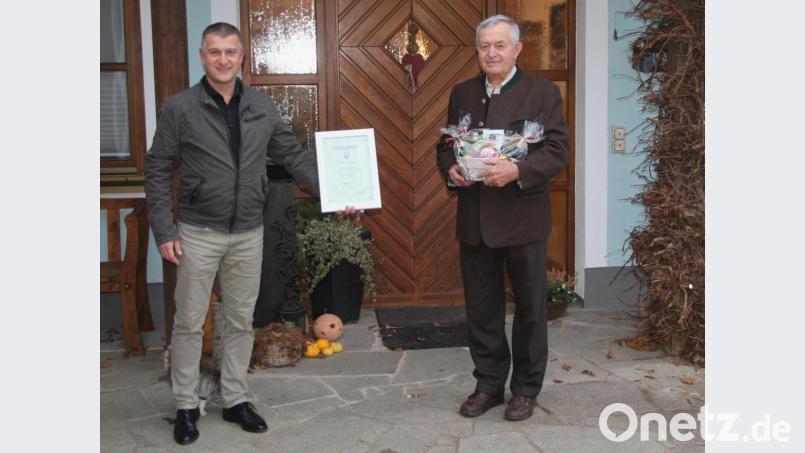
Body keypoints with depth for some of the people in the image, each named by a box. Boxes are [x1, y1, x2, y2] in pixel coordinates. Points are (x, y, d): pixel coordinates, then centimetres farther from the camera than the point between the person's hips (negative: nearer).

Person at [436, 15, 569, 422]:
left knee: (530, 307, 8)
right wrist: (450, 170, -8)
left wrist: (517, 170, -25)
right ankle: (489, 384, 27)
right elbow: (445, 145, 14)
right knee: (481, 308, 12)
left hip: (524, 218, -3)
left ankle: (526, 388, 25)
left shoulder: (543, 92, -3)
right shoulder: (462, 93, 11)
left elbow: (557, 151, -9)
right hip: (474, 220, 4)